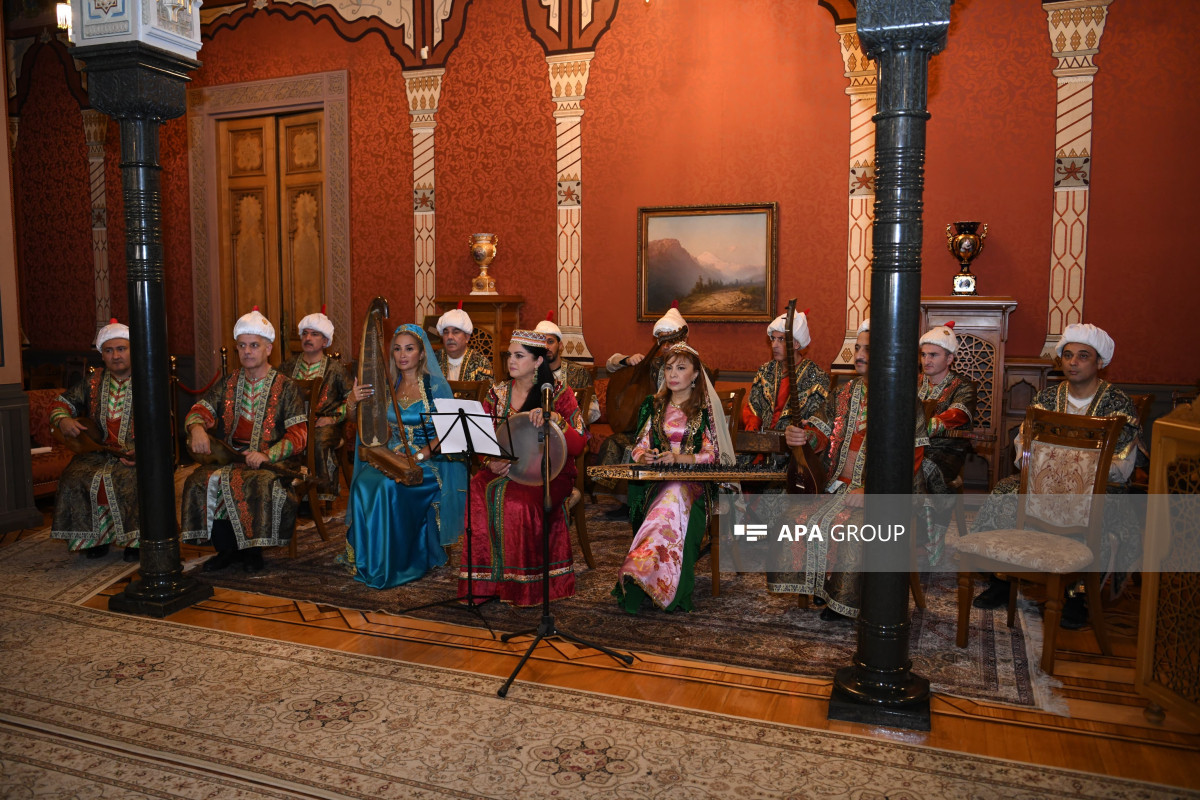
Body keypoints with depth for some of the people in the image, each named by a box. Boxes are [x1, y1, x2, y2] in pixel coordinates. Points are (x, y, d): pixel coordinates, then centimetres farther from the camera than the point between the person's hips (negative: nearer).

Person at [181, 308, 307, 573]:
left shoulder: (285, 387, 2)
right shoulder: (228, 384, 17)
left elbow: (298, 435, -6)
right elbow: (200, 410, 11)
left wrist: (267, 455, -22)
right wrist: (197, 428, -15)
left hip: (271, 461, -4)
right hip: (227, 456, 4)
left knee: (261, 485, -35)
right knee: (199, 482, -24)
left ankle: (252, 549, -10)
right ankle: (227, 549, -8)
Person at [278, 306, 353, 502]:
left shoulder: (334, 368, 7)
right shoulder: (288, 366, 16)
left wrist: (333, 418, -8)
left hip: (324, 423, -2)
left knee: (321, 442, -35)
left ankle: (324, 494, -23)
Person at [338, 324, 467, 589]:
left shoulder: (435, 385, -2)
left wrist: (421, 454, -20)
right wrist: (353, 400, -12)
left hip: (430, 461, -4)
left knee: (389, 487, -32)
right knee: (364, 483, -27)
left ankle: (397, 563, -16)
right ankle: (369, 561, -14)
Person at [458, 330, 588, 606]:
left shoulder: (559, 394, 1)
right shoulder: (498, 392, 12)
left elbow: (578, 446, -7)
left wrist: (554, 418, -22)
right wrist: (491, 462, -11)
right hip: (503, 469, 4)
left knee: (519, 501, -34)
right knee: (479, 493, -29)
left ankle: (523, 586, -17)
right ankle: (487, 579, -18)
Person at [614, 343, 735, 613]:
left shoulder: (706, 407, 7)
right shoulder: (654, 405, 19)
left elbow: (711, 454, -2)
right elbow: (640, 447, 15)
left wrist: (679, 458, -19)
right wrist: (643, 456, -10)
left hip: (695, 480, -3)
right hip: (657, 479, 3)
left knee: (675, 494, -39)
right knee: (673, 500, -34)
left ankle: (637, 568, -53)